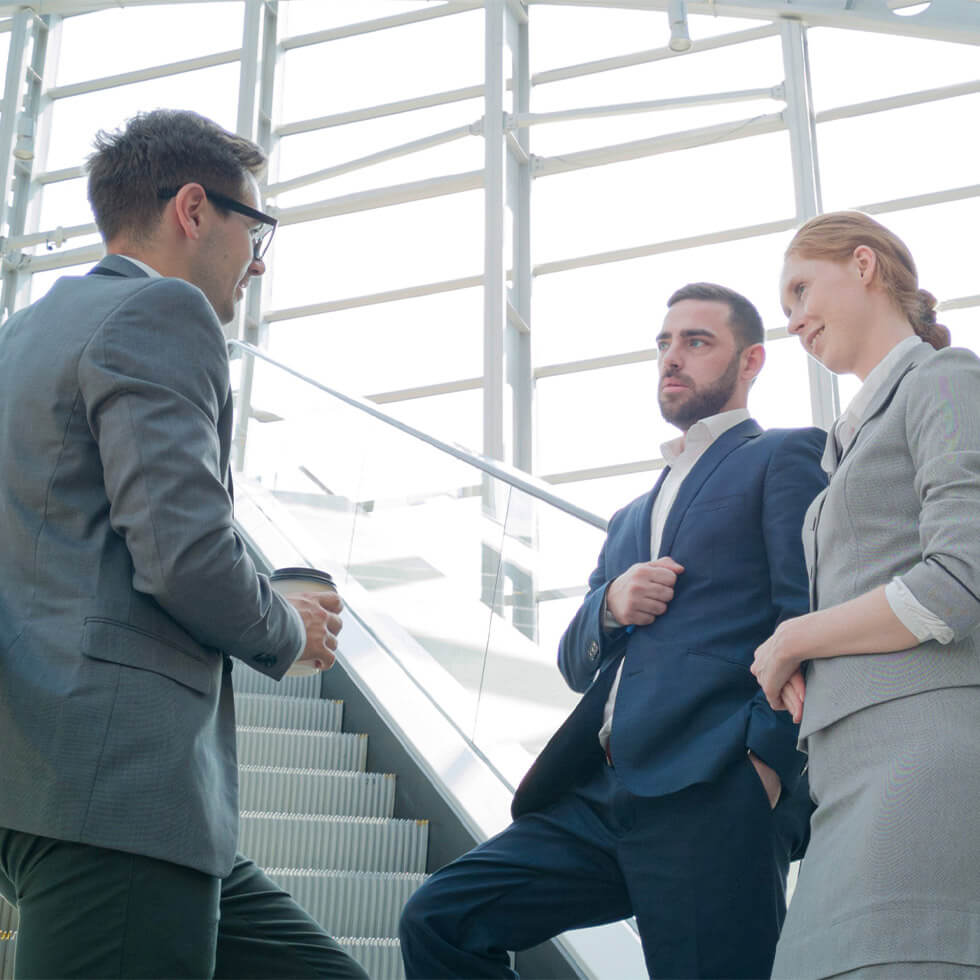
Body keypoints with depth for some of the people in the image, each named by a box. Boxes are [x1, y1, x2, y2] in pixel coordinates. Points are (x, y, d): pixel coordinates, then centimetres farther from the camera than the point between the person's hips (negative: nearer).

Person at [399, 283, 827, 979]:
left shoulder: (786, 457, 7)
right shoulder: (631, 518, 29)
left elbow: (809, 618, -6)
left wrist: (766, 762, -16)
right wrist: (609, 607, 3)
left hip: (710, 799, -7)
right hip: (604, 800, 7)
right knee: (438, 920, -3)